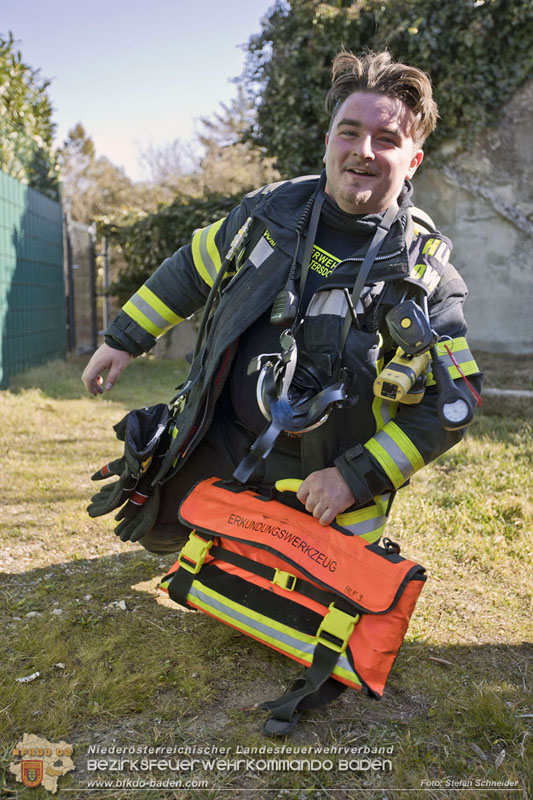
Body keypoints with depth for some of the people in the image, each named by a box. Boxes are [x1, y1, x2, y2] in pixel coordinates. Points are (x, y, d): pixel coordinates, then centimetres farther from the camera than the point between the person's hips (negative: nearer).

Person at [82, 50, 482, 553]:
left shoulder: (428, 277, -16)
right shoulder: (272, 210, -5)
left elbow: (450, 405, -15)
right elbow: (191, 271, 10)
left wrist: (356, 478, -21)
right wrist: (124, 339, 12)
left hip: (313, 480, -3)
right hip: (220, 441, 4)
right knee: (156, 530, 19)